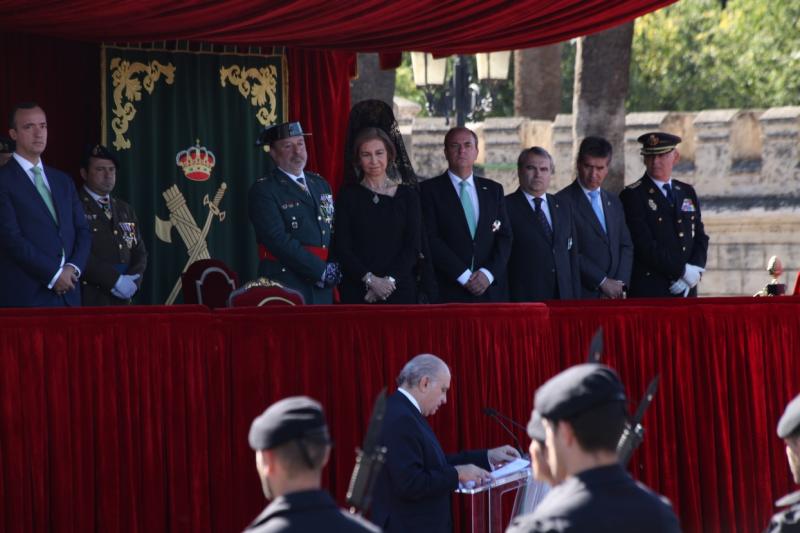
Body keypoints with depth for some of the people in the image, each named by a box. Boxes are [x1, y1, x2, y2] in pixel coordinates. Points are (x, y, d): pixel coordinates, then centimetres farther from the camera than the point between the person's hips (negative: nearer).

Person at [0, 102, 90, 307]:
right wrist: (53, 274, -13)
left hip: (67, 295, 6)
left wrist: (73, 268, -4)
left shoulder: (63, 181, 19)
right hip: (26, 297, -6)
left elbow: (82, 231, 15)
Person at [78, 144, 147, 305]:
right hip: (89, 300, -6)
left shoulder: (125, 210, 20)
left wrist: (133, 279, -3)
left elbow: (139, 251, 18)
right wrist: (115, 280, -17)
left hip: (122, 301, 6)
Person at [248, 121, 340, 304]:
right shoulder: (263, 191, -5)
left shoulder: (320, 184, 18)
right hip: (285, 287, -6)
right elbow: (278, 240, -14)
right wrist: (322, 271, -14)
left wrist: (334, 271, 2)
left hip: (322, 289, 6)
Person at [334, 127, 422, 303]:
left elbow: (413, 247, 3)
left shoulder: (407, 195, 8)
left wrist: (390, 280, -10)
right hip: (356, 291, -1)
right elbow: (341, 247, 0)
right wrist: (370, 279, -11)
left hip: (399, 290, 1)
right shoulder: (348, 195, 5)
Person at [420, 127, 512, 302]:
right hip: (448, 294, -3)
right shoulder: (430, 190, 4)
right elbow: (431, 240, -4)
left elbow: (504, 237, 10)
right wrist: (464, 276, -11)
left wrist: (488, 273, -6)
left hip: (490, 291, 3)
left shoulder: (493, 190, 16)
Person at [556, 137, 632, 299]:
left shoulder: (614, 202, 18)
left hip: (614, 296, 6)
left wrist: (619, 284, 0)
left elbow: (626, 246, 16)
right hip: (582, 297, -6)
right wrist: (603, 281, -11)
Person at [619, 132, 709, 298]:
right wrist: (682, 271, -12)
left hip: (685, 290, 5)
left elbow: (700, 238, 13)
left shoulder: (688, 192, 16)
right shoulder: (632, 196, -3)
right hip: (648, 292, -5)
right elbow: (645, 246, -12)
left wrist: (695, 270, -5)